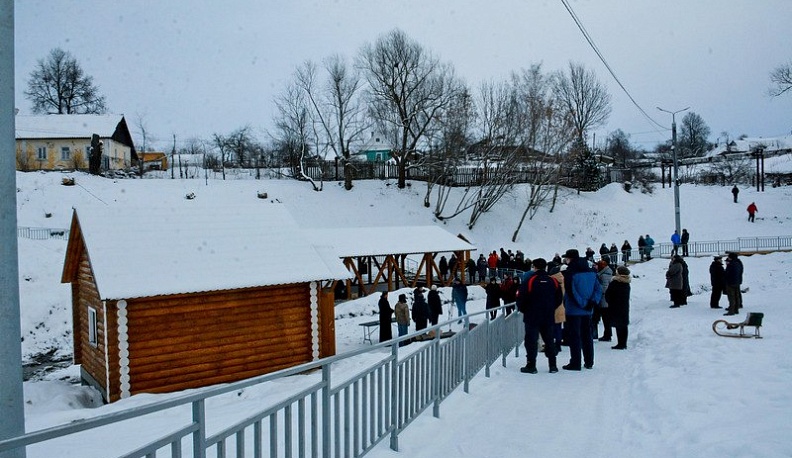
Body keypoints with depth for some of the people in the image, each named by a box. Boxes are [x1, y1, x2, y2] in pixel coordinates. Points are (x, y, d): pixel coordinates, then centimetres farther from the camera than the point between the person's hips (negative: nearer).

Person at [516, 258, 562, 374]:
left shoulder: (529, 281, -13)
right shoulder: (553, 281, 2)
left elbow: (521, 298, -11)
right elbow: (559, 299, 9)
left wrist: (523, 310, 7)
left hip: (532, 317, -4)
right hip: (549, 317, 4)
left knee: (531, 340, 3)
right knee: (549, 340, 13)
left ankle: (531, 365, 3)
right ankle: (553, 365, 14)